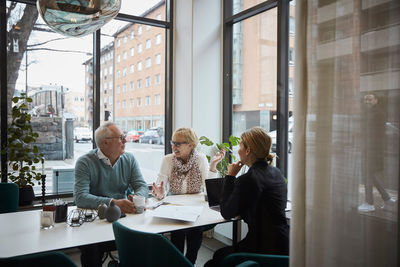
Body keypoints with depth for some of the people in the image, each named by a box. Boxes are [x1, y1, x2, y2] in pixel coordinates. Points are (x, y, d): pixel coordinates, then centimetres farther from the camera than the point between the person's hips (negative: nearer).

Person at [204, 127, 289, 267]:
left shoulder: (248, 179, -21)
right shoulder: (276, 173, 7)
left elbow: (226, 213, -9)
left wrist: (230, 176, -7)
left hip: (266, 248, -9)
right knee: (220, 253, 21)